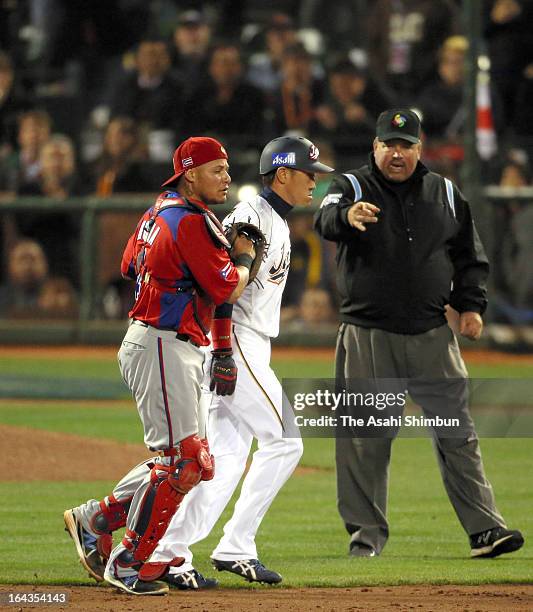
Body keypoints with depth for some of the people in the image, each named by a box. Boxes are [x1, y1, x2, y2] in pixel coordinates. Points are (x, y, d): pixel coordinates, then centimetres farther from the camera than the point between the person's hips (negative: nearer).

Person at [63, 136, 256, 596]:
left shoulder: (161, 212, 14)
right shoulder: (192, 222, -16)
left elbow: (131, 265, 25)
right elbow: (228, 291, -17)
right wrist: (244, 258, 4)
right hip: (163, 347, -10)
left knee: (187, 462, 11)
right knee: (179, 459, -11)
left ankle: (95, 520, 18)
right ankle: (128, 564, -5)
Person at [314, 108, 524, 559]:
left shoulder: (445, 194, 11)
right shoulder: (352, 188, 0)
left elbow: (470, 256, 18)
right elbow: (326, 222, -22)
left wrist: (472, 305, 4)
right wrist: (347, 216, -45)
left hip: (432, 336, 2)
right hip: (367, 336, -2)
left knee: (457, 432, -1)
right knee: (365, 439, 1)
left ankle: (484, 529, -1)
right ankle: (367, 531, 11)